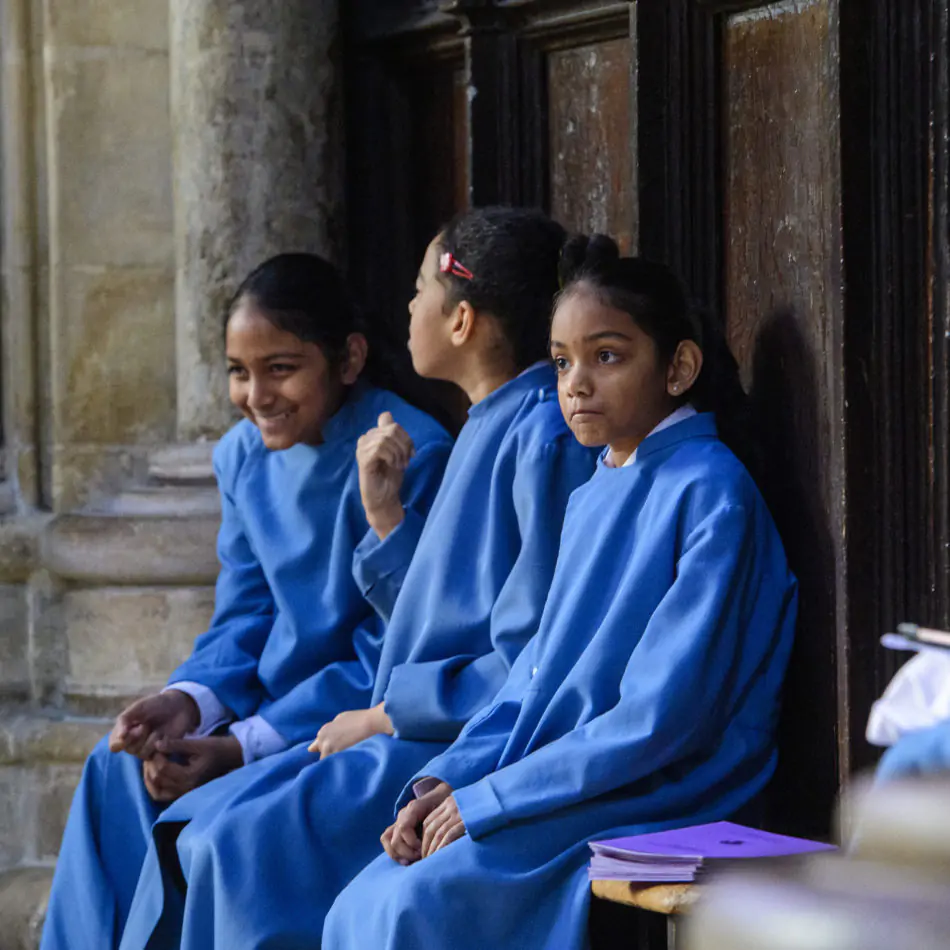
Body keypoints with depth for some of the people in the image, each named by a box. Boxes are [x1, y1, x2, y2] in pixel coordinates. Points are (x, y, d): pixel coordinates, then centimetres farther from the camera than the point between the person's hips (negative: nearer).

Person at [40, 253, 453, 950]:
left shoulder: (413, 457, -17)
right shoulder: (244, 456, 7)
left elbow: (389, 661, -18)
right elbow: (245, 621, 10)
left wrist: (244, 748, -22)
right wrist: (191, 701, -13)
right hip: (276, 705, 7)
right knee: (120, 770, -15)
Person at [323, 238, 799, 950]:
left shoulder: (711, 495, -11)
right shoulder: (593, 497, 17)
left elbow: (664, 717, -17)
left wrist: (487, 801, -15)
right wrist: (444, 782, 0)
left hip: (655, 804, -8)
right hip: (565, 800, 8)